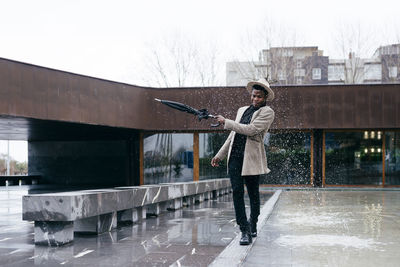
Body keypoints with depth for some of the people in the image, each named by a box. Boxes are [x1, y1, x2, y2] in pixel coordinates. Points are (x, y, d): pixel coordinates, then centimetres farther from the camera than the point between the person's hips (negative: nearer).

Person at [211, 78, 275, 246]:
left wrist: (226, 122, -10)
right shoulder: (242, 110, 21)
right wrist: (219, 155, 21)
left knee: (253, 194, 5)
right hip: (234, 156, 5)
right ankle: (245, 231, -5)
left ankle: (253, 225, 24)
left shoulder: (267, 112, 1)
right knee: (237, 191, -6)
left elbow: (251, 129, -14)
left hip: (252, 158, -5)